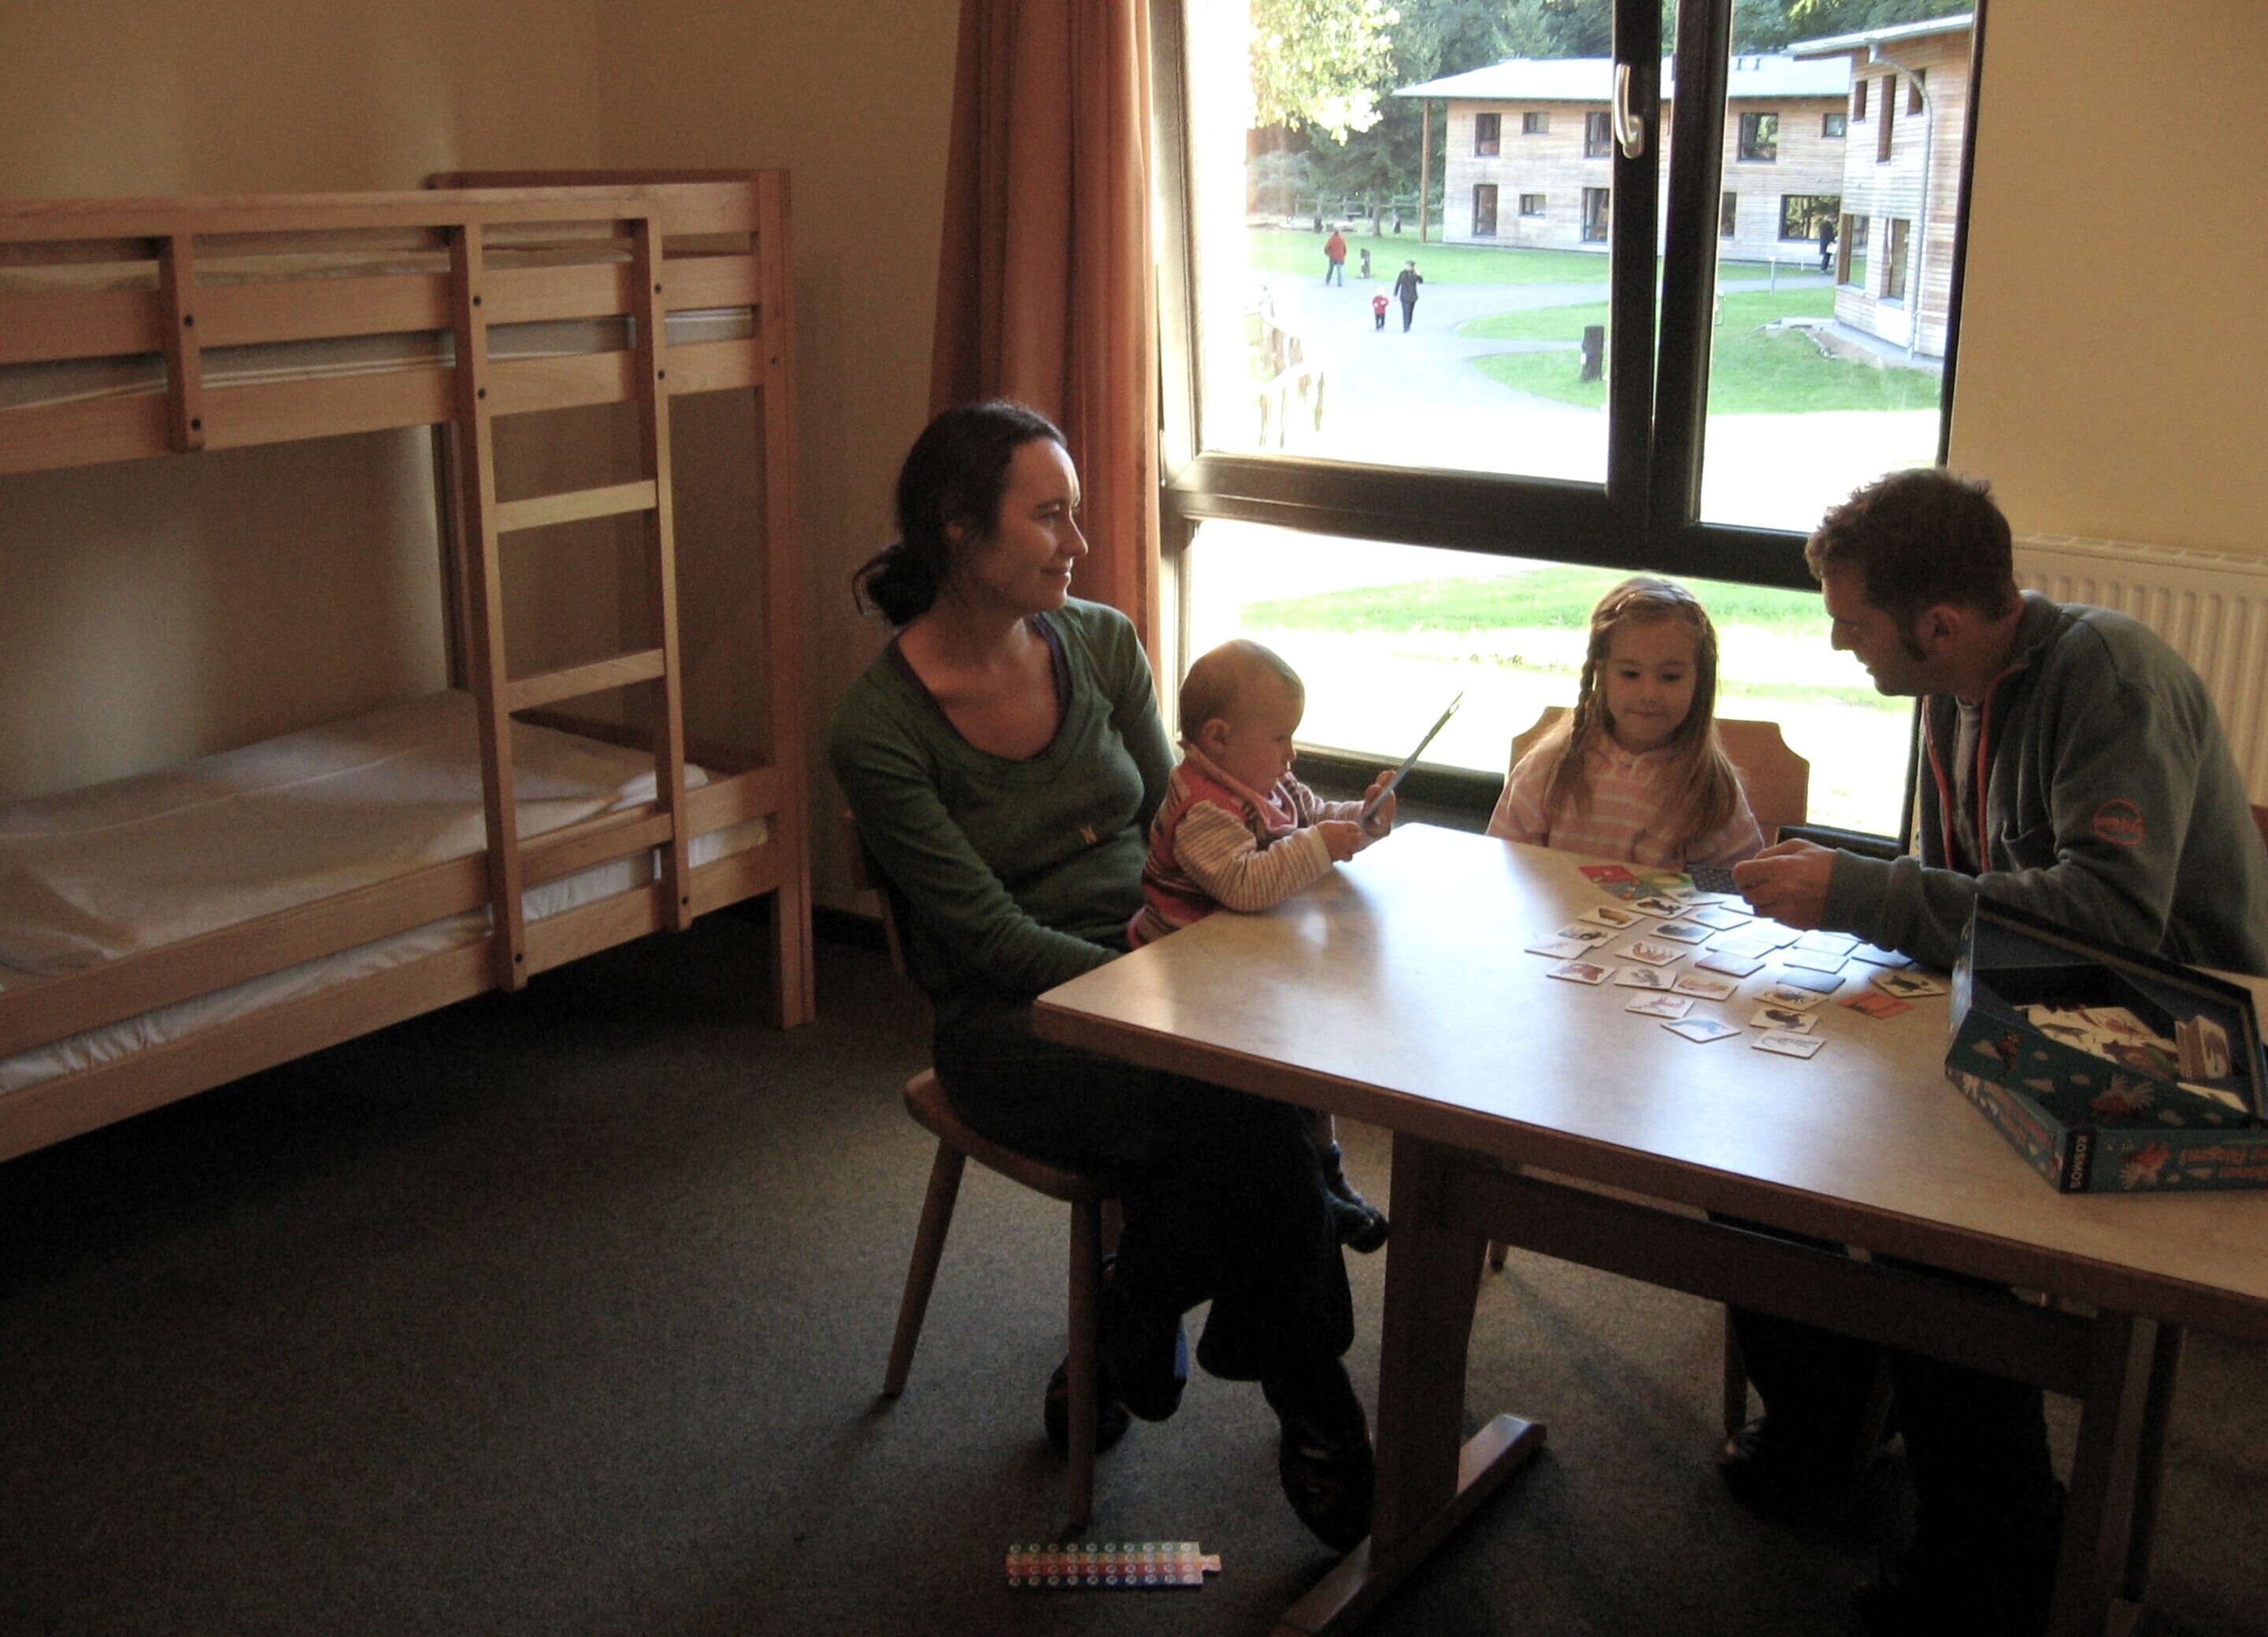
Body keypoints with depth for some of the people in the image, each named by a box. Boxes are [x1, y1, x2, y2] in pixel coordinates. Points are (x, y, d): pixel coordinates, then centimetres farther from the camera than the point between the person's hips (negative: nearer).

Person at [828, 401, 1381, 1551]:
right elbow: (994, 937, -14)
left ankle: (1123, 1357, 0)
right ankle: (1314, 1408, -7)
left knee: (1230, 1102, -29)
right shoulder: (878, 731, -12)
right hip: (1012, 1025, -4)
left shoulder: (1101, 644, 3)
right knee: (1236, 1099, -30)